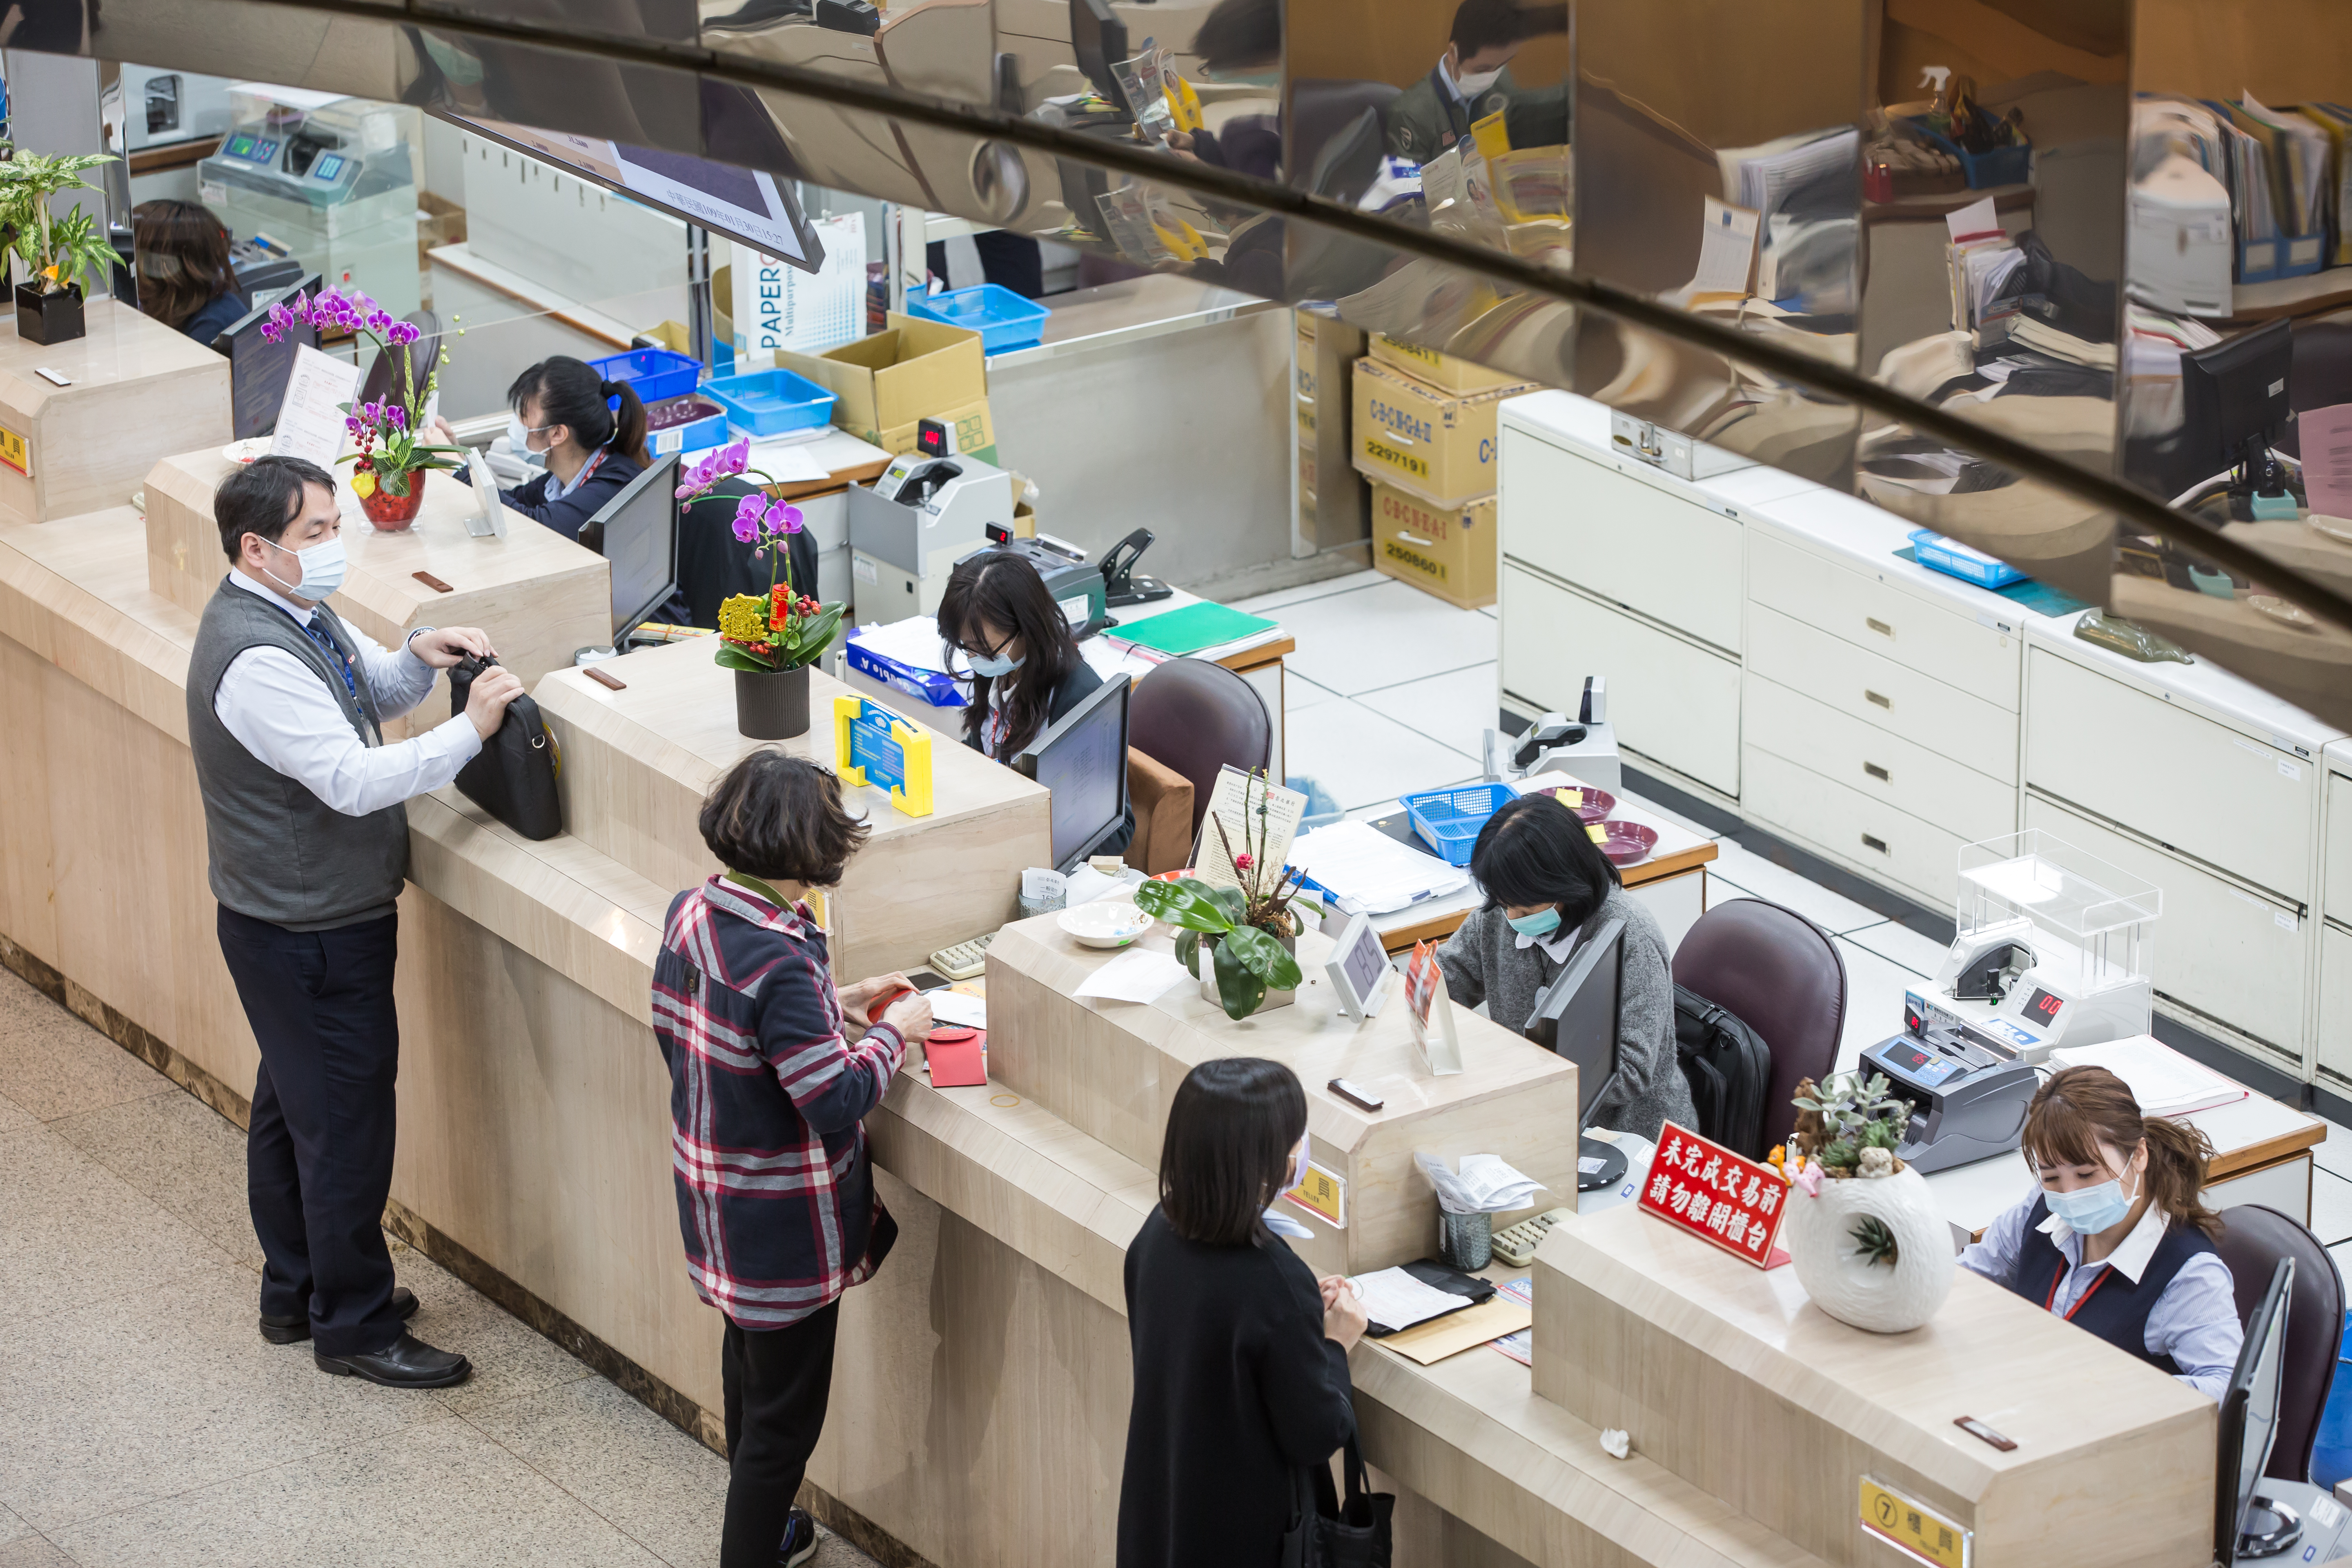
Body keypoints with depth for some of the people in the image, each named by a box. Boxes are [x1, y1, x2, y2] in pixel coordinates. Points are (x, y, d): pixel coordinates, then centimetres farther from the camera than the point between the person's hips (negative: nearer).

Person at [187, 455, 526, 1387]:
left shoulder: (295, 611, 4)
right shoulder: (254, 660, -28)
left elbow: (371, 693, 17)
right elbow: (353, 778, -32)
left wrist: (419, 659, -4)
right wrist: (469, 732, -30)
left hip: (300, 919, 11)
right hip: (312, 936, -11)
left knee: (291, 1110, 22)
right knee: (346, 1126, 0)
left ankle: (295, 1294, 36)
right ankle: (354, 1327, 12)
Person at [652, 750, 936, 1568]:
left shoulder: (690, 915, -6)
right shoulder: (781, 962, -31)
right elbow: (838, 1101, -28)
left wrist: (832, 1007, 7)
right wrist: (893, 1033, -11)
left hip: (717, 1213, 9)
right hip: (784, 1227, -9)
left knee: (749, 1367, 29)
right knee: (785, 1409, 7)